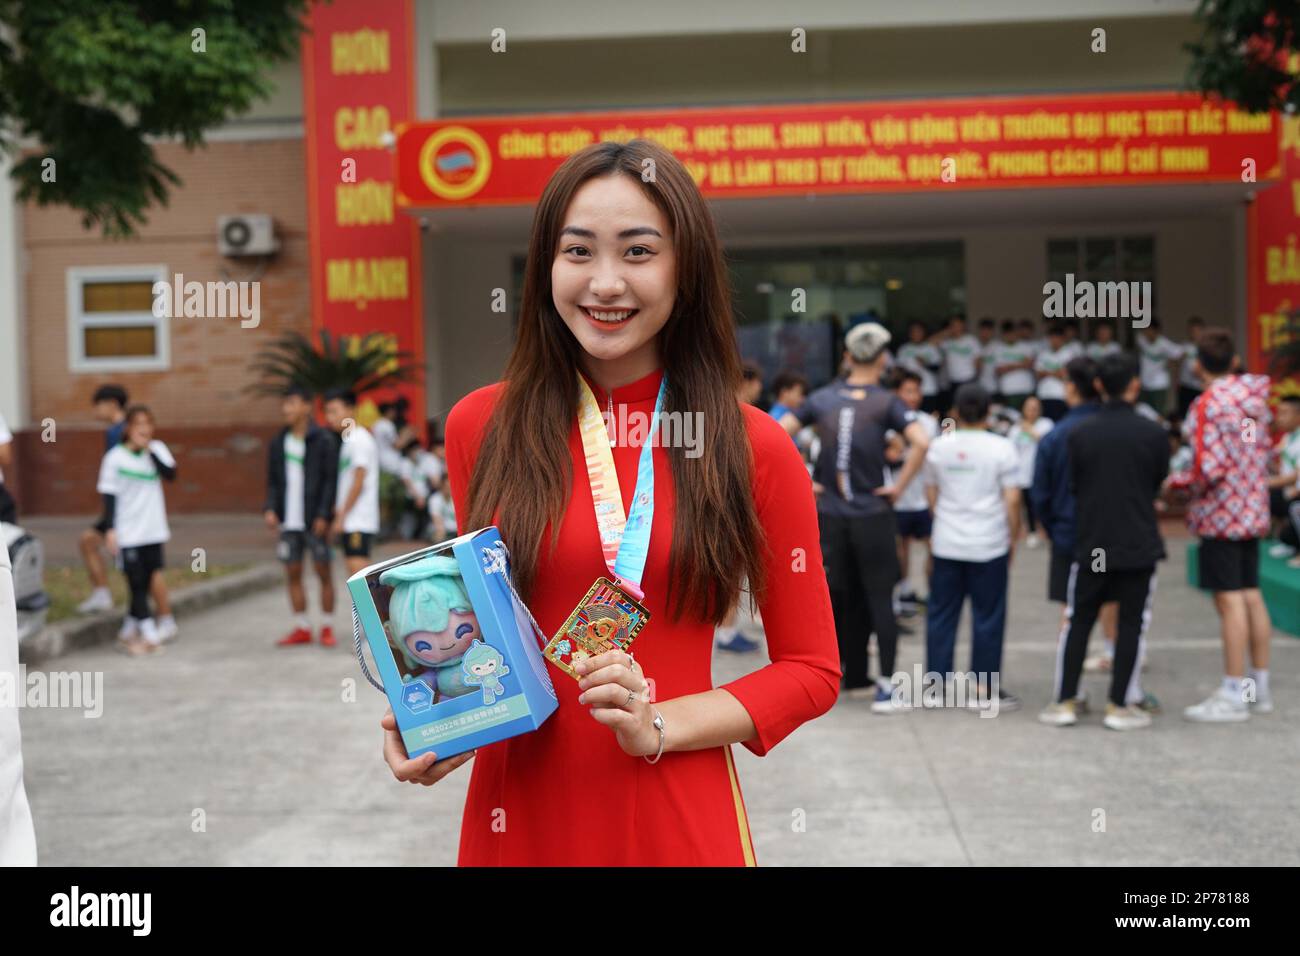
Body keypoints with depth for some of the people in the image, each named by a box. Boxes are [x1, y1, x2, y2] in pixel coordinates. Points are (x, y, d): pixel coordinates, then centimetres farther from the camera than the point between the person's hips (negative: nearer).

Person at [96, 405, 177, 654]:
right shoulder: (115, 457, -5)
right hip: (128, 533, -4)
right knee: (137, 583, -5)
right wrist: (110, 528, -11)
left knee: (145, 584, 8)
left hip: (154, 530, 4)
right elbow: (109, 495, -5)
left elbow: (170, 474, -11)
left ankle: (128, 633, 20)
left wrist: (150, 451, -14)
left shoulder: (157, 449, 5)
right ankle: (150, 633, -2)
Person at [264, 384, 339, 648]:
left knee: (323, 572, 1)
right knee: (293, 574, 7)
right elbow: (273, 481, 14)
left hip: (315, 520, -5)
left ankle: (327, 628, 10)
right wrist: (270, 508, -2)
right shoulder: (278, 443, 11)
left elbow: (331, 479, -7)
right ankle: (302, 628, 16)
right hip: (289, 521, 5)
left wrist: (323, 515, -14)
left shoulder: (323, 440, -4)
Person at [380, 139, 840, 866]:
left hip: (677, 817, -1)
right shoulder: (480, 426, -3)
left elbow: (811, 671, -1)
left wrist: (660, 728, -14)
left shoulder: (754, 448, -7)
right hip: (517, 809, 2)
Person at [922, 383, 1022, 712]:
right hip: (989, 546, -3)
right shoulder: (1001, 448, -8)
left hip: (946, 544, 3)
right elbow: (1012, 499, -9)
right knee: (988, 617, 4)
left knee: (941, 614, 10)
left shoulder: (939, 446, 3)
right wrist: (1014, 537, 3)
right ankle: (985, 689, 8)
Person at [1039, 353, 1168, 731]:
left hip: (1090, 543, 1)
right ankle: (1119, 706, 9)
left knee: (1078, 621, 11)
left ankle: (1065, 701, 12)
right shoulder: (1154, 434, -7)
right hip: (1139, 544, -1)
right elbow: (1158, 483, 7)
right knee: (1131, 624, 7)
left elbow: (1073, 485, 4)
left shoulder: (1078, 433, -6)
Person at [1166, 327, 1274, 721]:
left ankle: (1233, 695, -1)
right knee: (1251, 595, 13)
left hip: (1220, 514, -8)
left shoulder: (1208, 404, -15)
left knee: (1229, 600, -5)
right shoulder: (1255, 396, 8)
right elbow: (1264, 453, 13)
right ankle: (1260, 686, 21)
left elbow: (1209, 469, -20)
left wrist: (1177, 482, -4)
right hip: (1253, 510, 8)